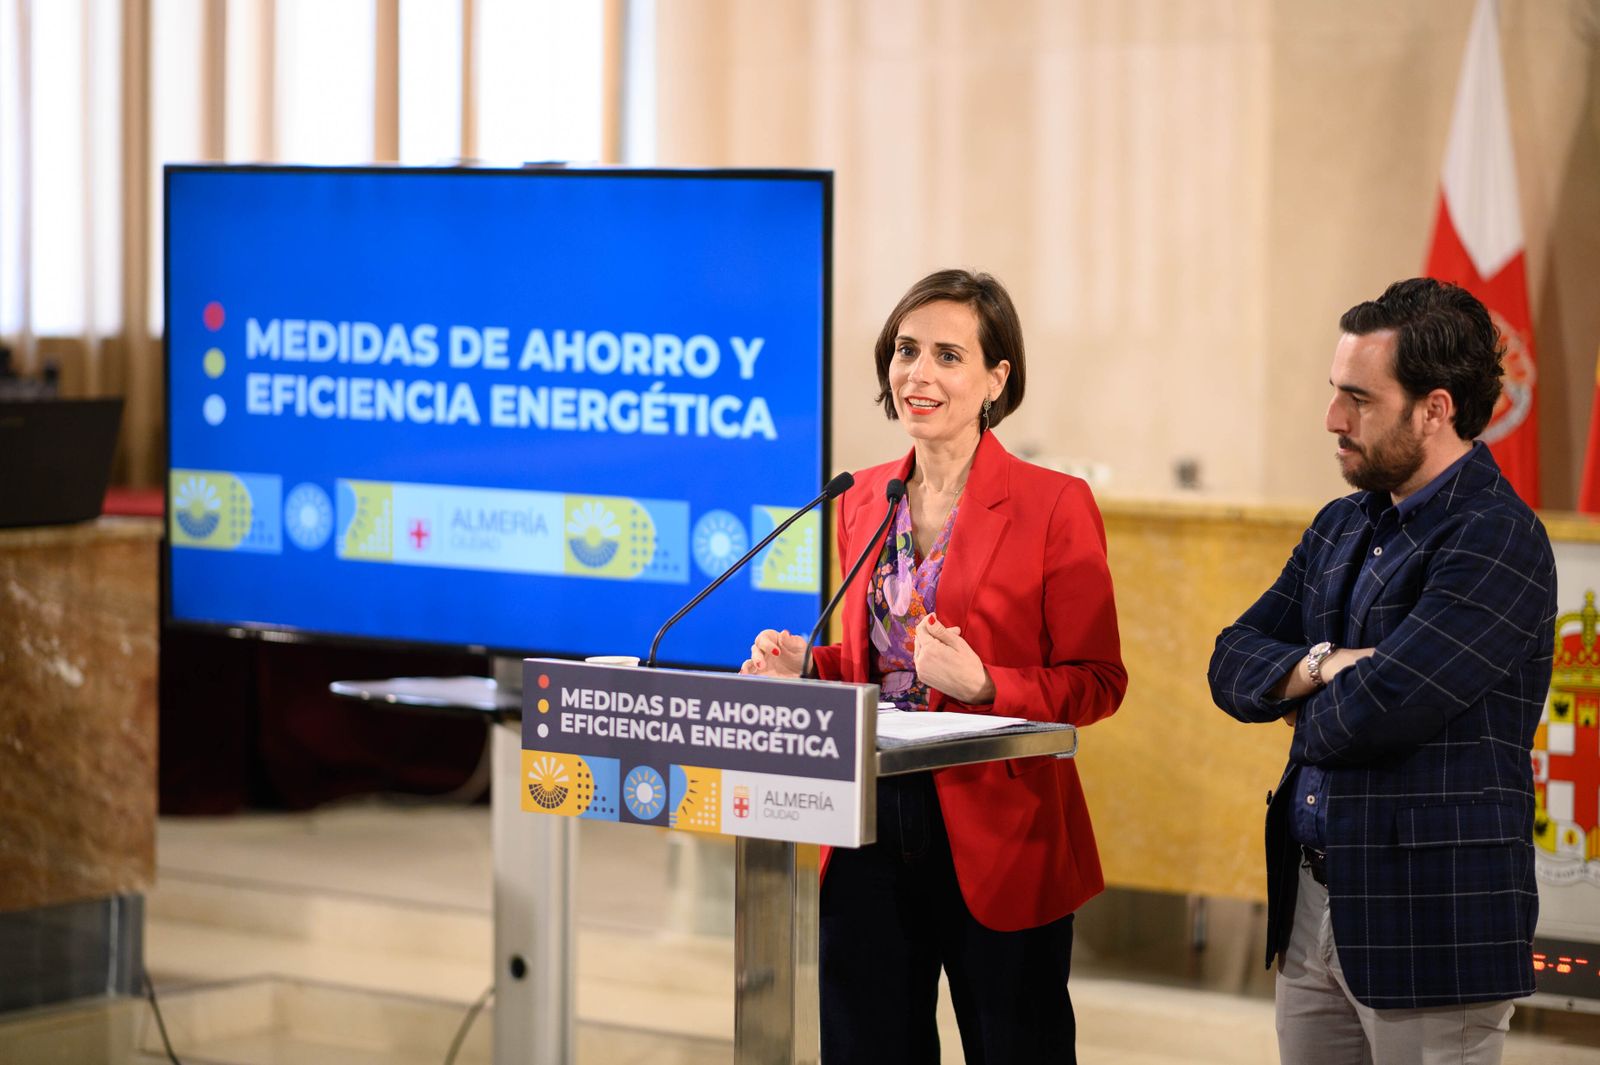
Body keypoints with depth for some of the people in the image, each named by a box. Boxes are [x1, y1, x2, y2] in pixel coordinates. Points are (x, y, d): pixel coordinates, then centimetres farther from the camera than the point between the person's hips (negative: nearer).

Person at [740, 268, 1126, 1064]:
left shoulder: (1052, 505, -8)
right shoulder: (865, 498, 10)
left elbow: (1095, 682, -7)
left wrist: (982, 686, -22)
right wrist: (808, 667, 1)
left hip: (996, 841, -5)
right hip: (872, 833, 5)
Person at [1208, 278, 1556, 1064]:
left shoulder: (1496, 542, -15)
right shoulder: (1342, 527, 13)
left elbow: (1379, 710, -23)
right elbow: (1233, 665, 9)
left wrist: (1307, 710, -1)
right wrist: (1319, 666, -11)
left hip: (1431, 925, -8)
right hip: (1311, 908, 8)